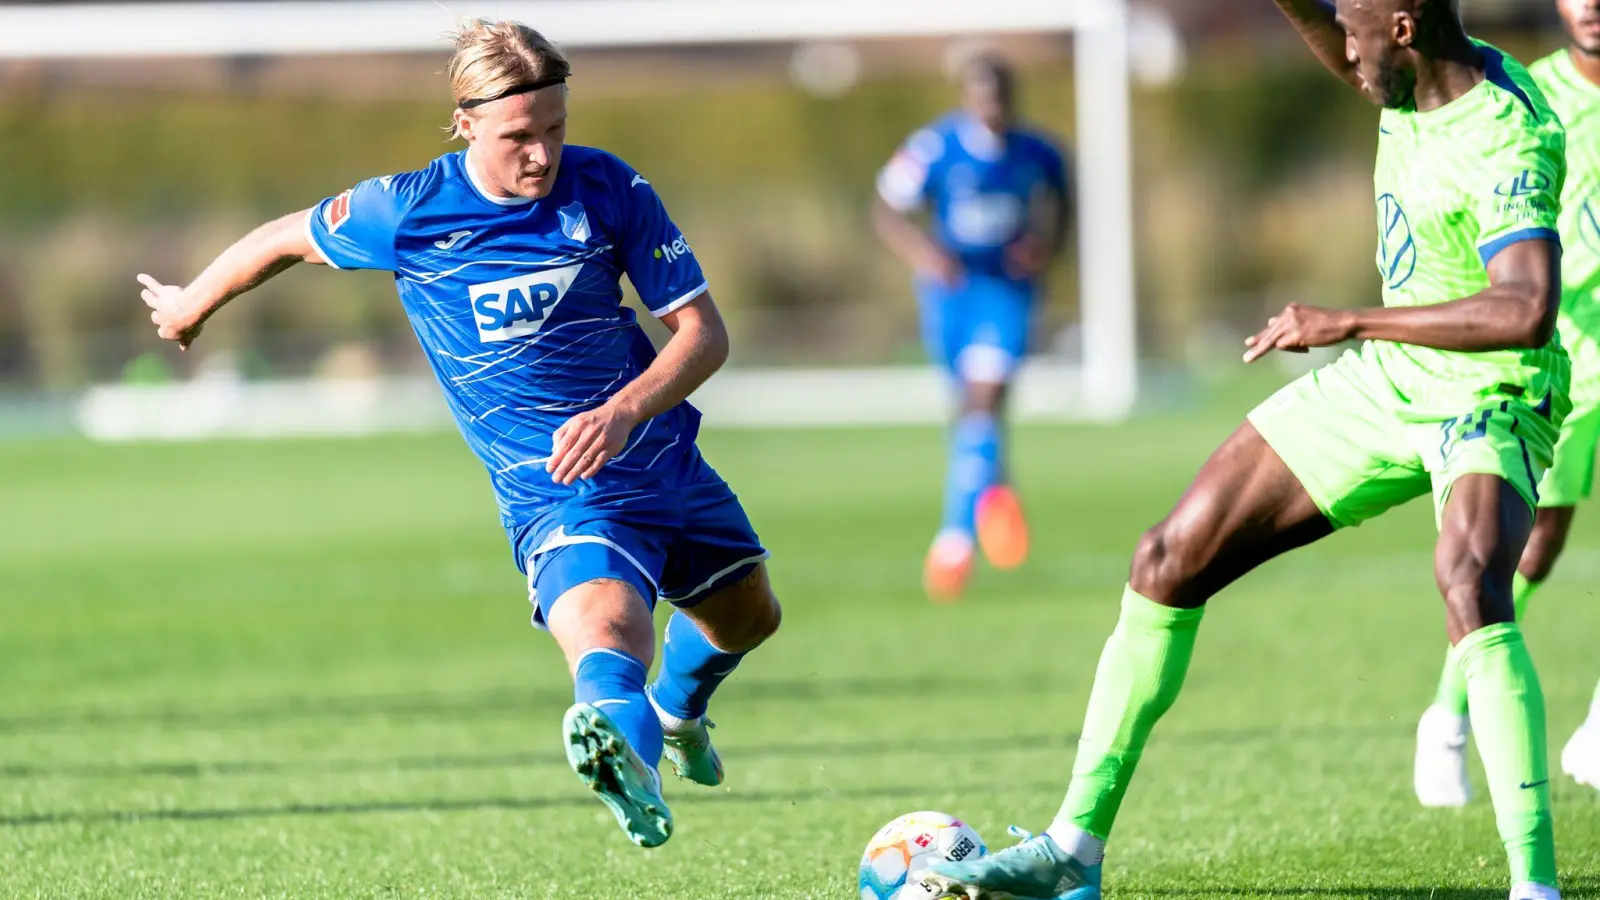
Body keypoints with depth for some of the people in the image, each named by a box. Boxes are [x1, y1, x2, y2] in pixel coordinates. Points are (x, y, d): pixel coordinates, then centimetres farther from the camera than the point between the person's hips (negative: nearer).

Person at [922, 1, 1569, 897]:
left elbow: (1527, 313, -40)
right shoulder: (1417, 80, -3)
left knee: (1470, 585, -38)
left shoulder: (1506, 143, -27)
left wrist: (1348, 322, -33)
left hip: (1487, 397, -9)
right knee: (1173, 558, 5)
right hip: (1384, 379, 9)